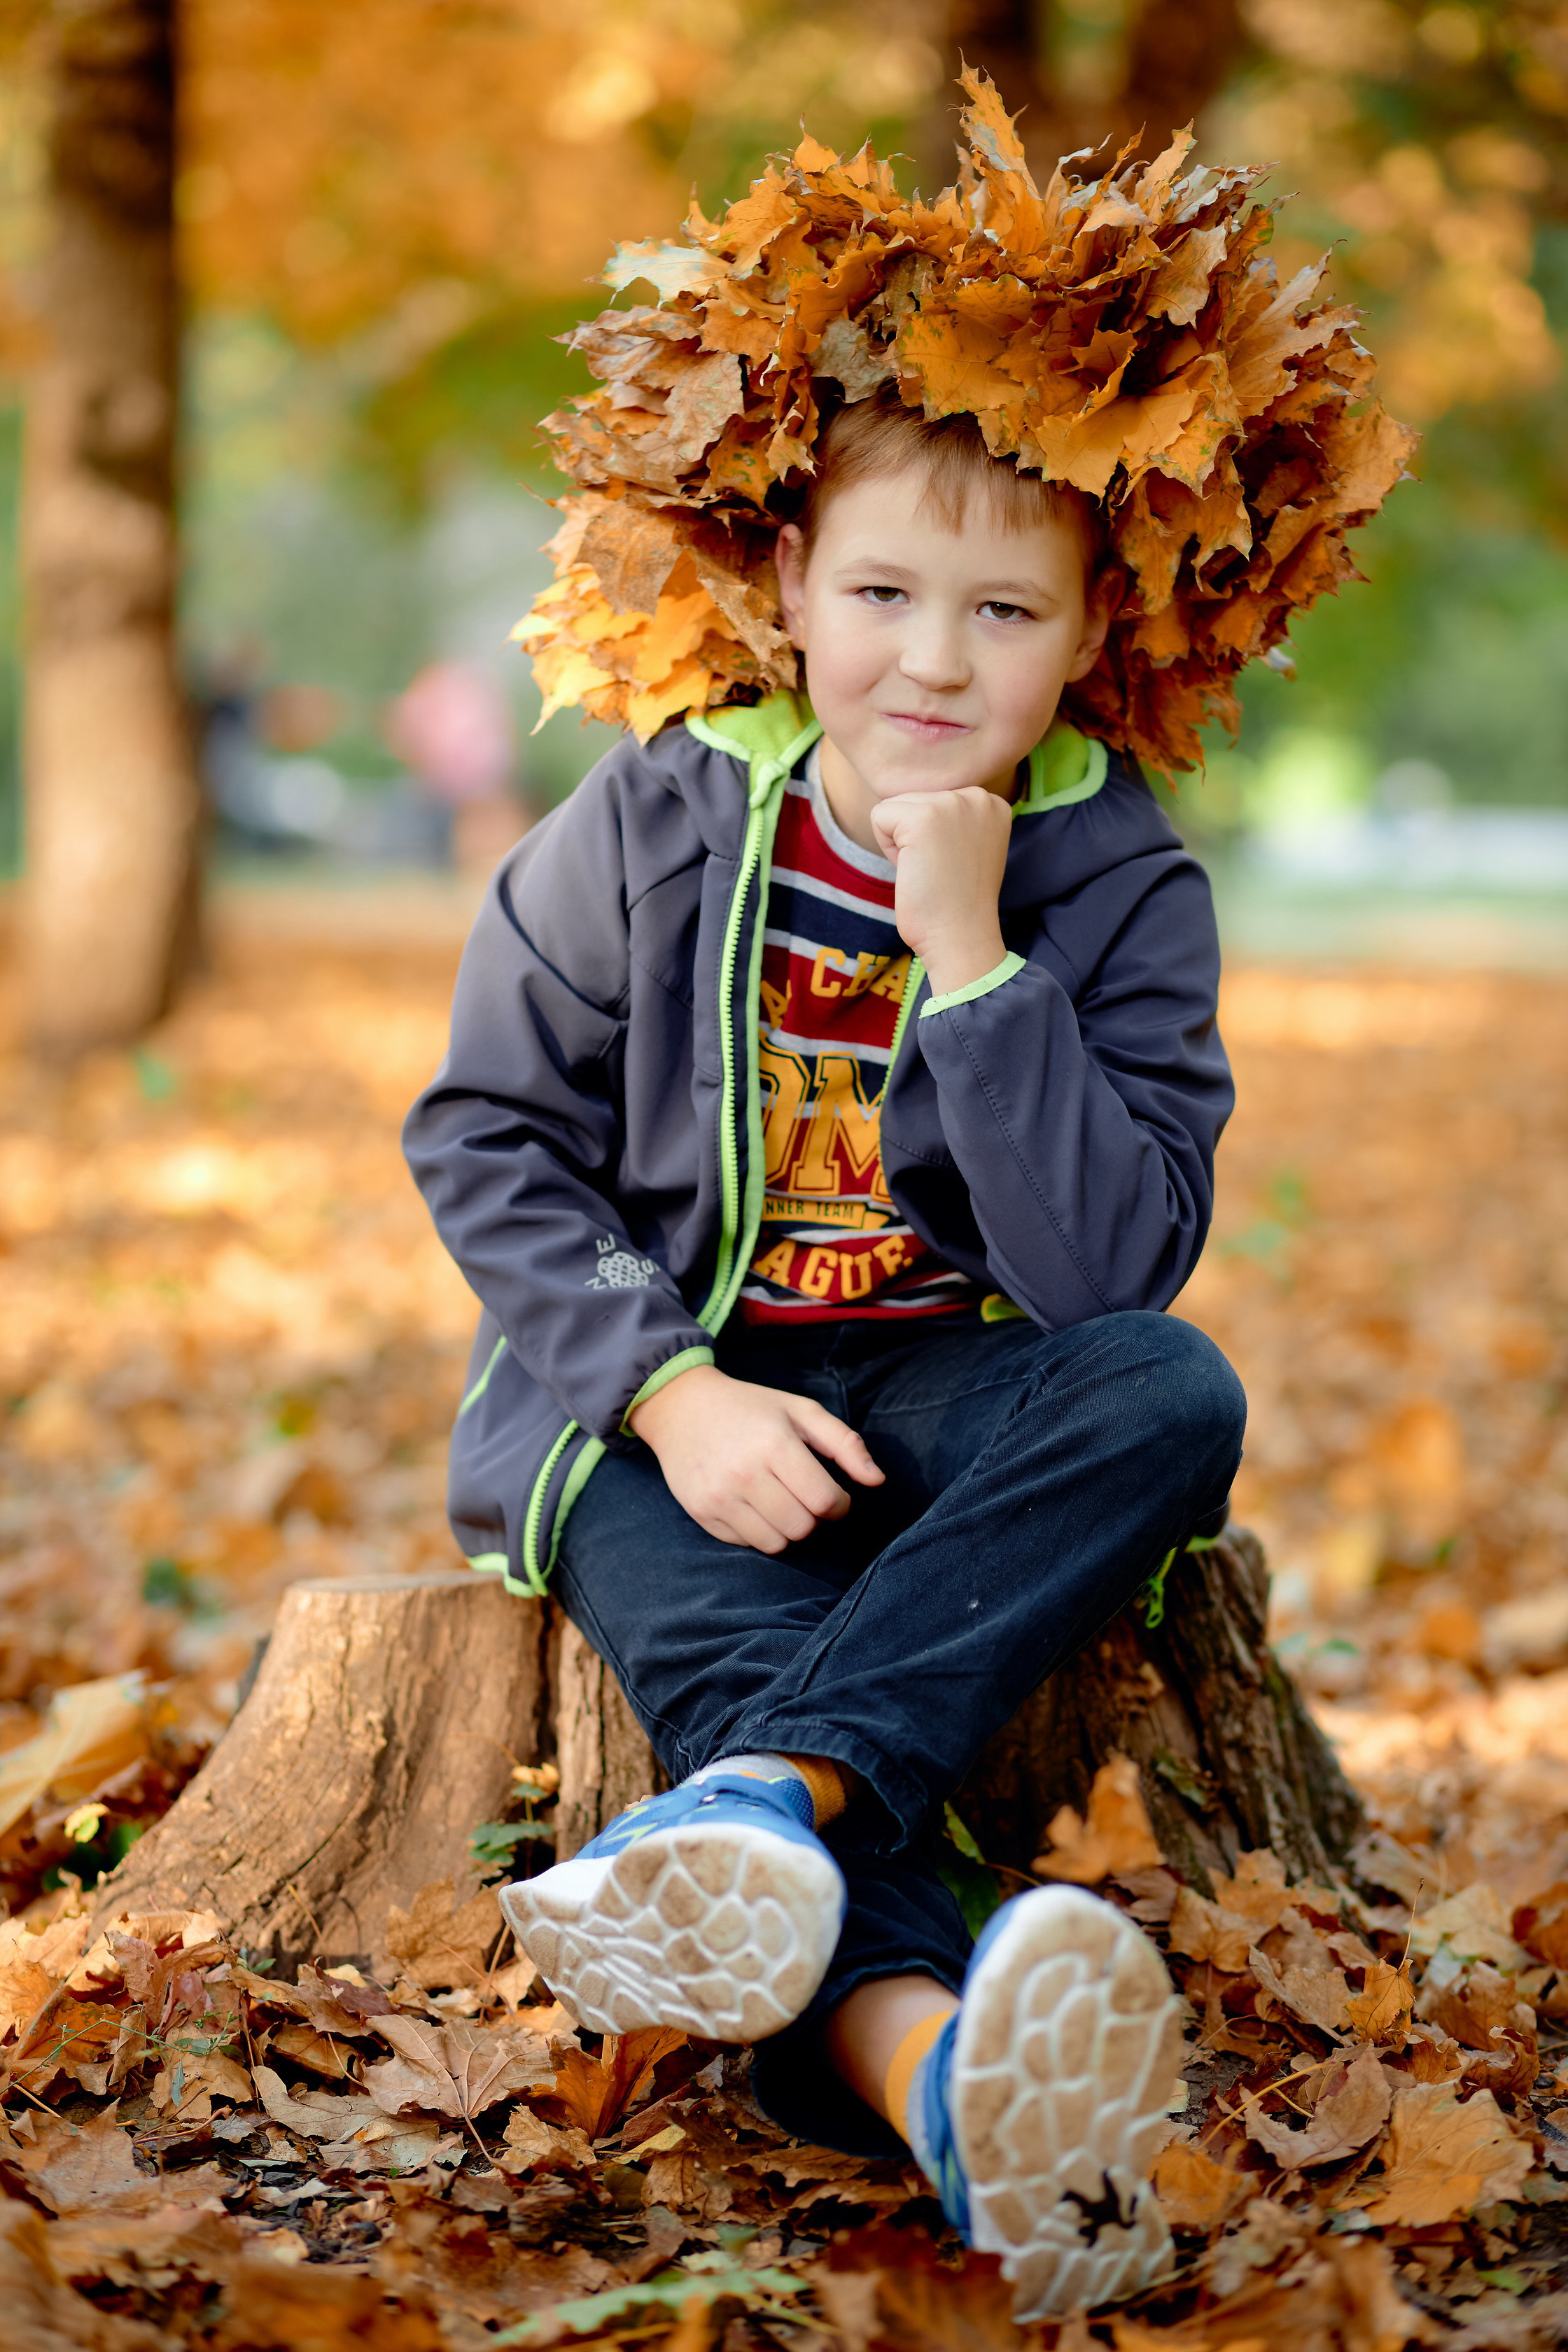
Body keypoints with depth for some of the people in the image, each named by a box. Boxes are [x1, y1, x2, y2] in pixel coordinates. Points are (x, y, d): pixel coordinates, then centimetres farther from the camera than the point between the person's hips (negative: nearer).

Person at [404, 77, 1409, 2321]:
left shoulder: (1122, 885, -6)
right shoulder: (653, 825, -5)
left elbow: (1117, 1272, -15)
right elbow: (485, 1132, -1)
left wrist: (968, 951, -24)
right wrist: (669, 1392, -16)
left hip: (944, 1398, 1)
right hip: (661, 1397, -1)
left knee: (1174, 1395, -30)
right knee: (726, 1634, -32)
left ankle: (761, 1811, -43)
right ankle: (933, 2067, -60)